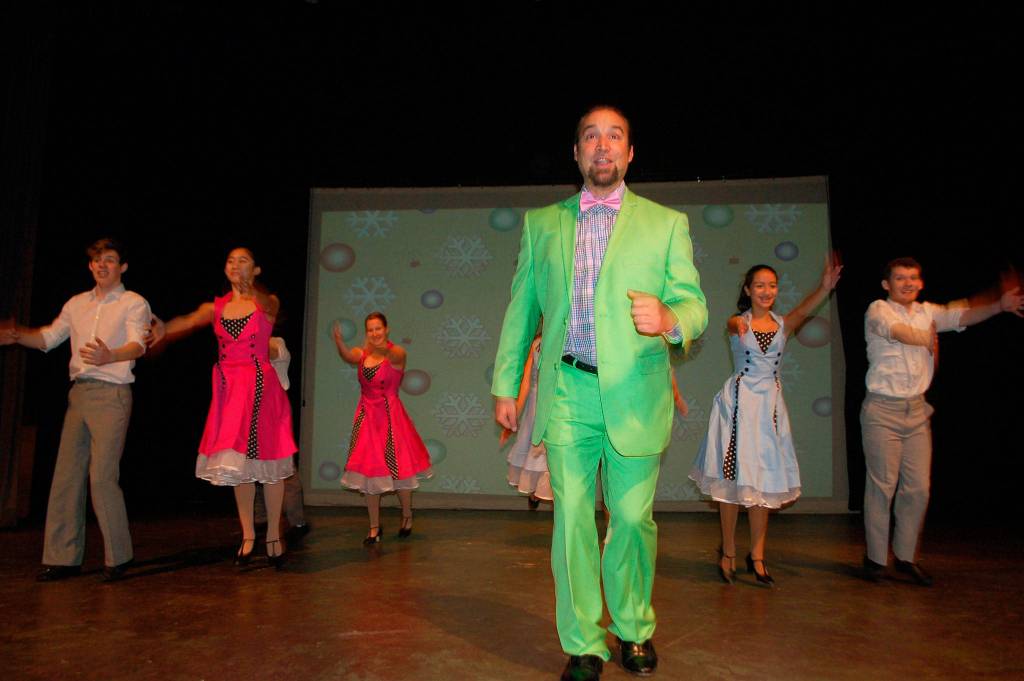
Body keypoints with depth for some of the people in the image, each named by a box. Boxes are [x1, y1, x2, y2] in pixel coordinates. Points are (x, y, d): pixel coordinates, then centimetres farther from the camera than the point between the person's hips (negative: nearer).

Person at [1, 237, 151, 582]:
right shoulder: (77, 303, 18)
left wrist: (109, 356, -37)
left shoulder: (134, 303, -2)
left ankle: (117, 557, 2)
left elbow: (138, 345, -17)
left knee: (102, 476, -10)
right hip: (79, 392, 6)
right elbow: (49, 337, 21)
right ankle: (63, 557, 14)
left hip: (111, 394, -6)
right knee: (66, 475, 5)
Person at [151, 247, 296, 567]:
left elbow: (267, 307, -12)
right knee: (238, 461, 6)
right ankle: (248, 535, 17)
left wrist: (251, 289, -28)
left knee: (265, 461, -1)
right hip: (228, 389, 3)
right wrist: (165, 328, -26)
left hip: (260, 387, -3)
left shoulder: (267, 303, 6)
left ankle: (273, 535, 11)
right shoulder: (216, 307, 6)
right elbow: (190, 320, -9)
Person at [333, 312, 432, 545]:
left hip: (390, 416, -4)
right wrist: (338, 340, -41)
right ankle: (374, 528, 16)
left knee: (397, 468, 2)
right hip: (367, 417, 4)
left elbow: (395, 357, -30)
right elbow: (348, 355, -18)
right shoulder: (362, 353, 4)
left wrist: (383, 349, -54)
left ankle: (407, 516, 28)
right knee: (368, 471, 5)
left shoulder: (397, 353, -6)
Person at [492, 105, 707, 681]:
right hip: (567, 391, 1)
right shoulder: (542, 223, 13)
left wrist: (669, 319, -23)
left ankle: (634, 629, 31)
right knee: (572, 519, 3)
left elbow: (694, 303, 1)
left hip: (635, 393, -1)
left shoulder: (666, 223, 8)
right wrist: (505, 385, 11)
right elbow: (521, 309, 14)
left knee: (633, 519, 6)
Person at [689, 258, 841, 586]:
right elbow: (736, 324, -25)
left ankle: (757, 555, 17)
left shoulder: (784, 324, 6)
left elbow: (803, 310, -16)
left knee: (763, 480, 6)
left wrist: (825, 287, -36)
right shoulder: (738, 323, 0)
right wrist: (740, 325, -50)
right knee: (733, 476, 0)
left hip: (770, 404, 3)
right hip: (739, 401, -3)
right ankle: (728, 553, 15)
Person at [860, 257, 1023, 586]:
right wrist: (929, 340, -8)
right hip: (882, 411, -5)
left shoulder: (928, 312, 11)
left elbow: (964, 316, -5)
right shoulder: (877, 310, -4)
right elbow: (900, 332, -23)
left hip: (916, 410, 5)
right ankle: (876, 558, 11)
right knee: (882, 486, -1)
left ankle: (906, 556, 20)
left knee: (918, 488, 6)